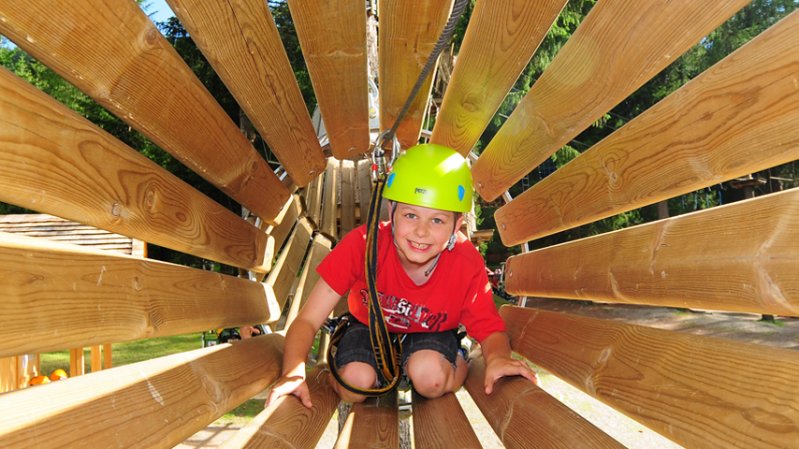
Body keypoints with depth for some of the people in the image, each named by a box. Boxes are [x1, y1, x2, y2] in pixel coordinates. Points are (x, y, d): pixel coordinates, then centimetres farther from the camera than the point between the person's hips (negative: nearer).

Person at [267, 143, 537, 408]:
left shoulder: (468, 265, -28)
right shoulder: (363, 244, -32)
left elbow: (491, 331, -17)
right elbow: (307, 321, -29)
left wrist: (497, 357, -42)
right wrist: (294, 372, -47)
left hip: (431, 333, 0)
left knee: (429, 379, -31)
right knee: (355, 384, -28)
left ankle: (458, 362, 3)